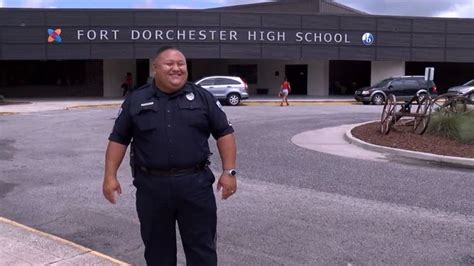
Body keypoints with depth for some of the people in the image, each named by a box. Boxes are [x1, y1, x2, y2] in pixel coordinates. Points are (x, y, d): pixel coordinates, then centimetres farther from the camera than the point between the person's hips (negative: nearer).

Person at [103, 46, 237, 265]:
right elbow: (118, 139, 8)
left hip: (195, 184, -1)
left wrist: (229, 171, -4)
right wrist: (110, 176, 1)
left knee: (202, 247, 7)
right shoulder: (135, 100, 5)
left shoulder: (202, 97, 4)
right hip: (151, 186, 1)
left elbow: (224, 133, 4)